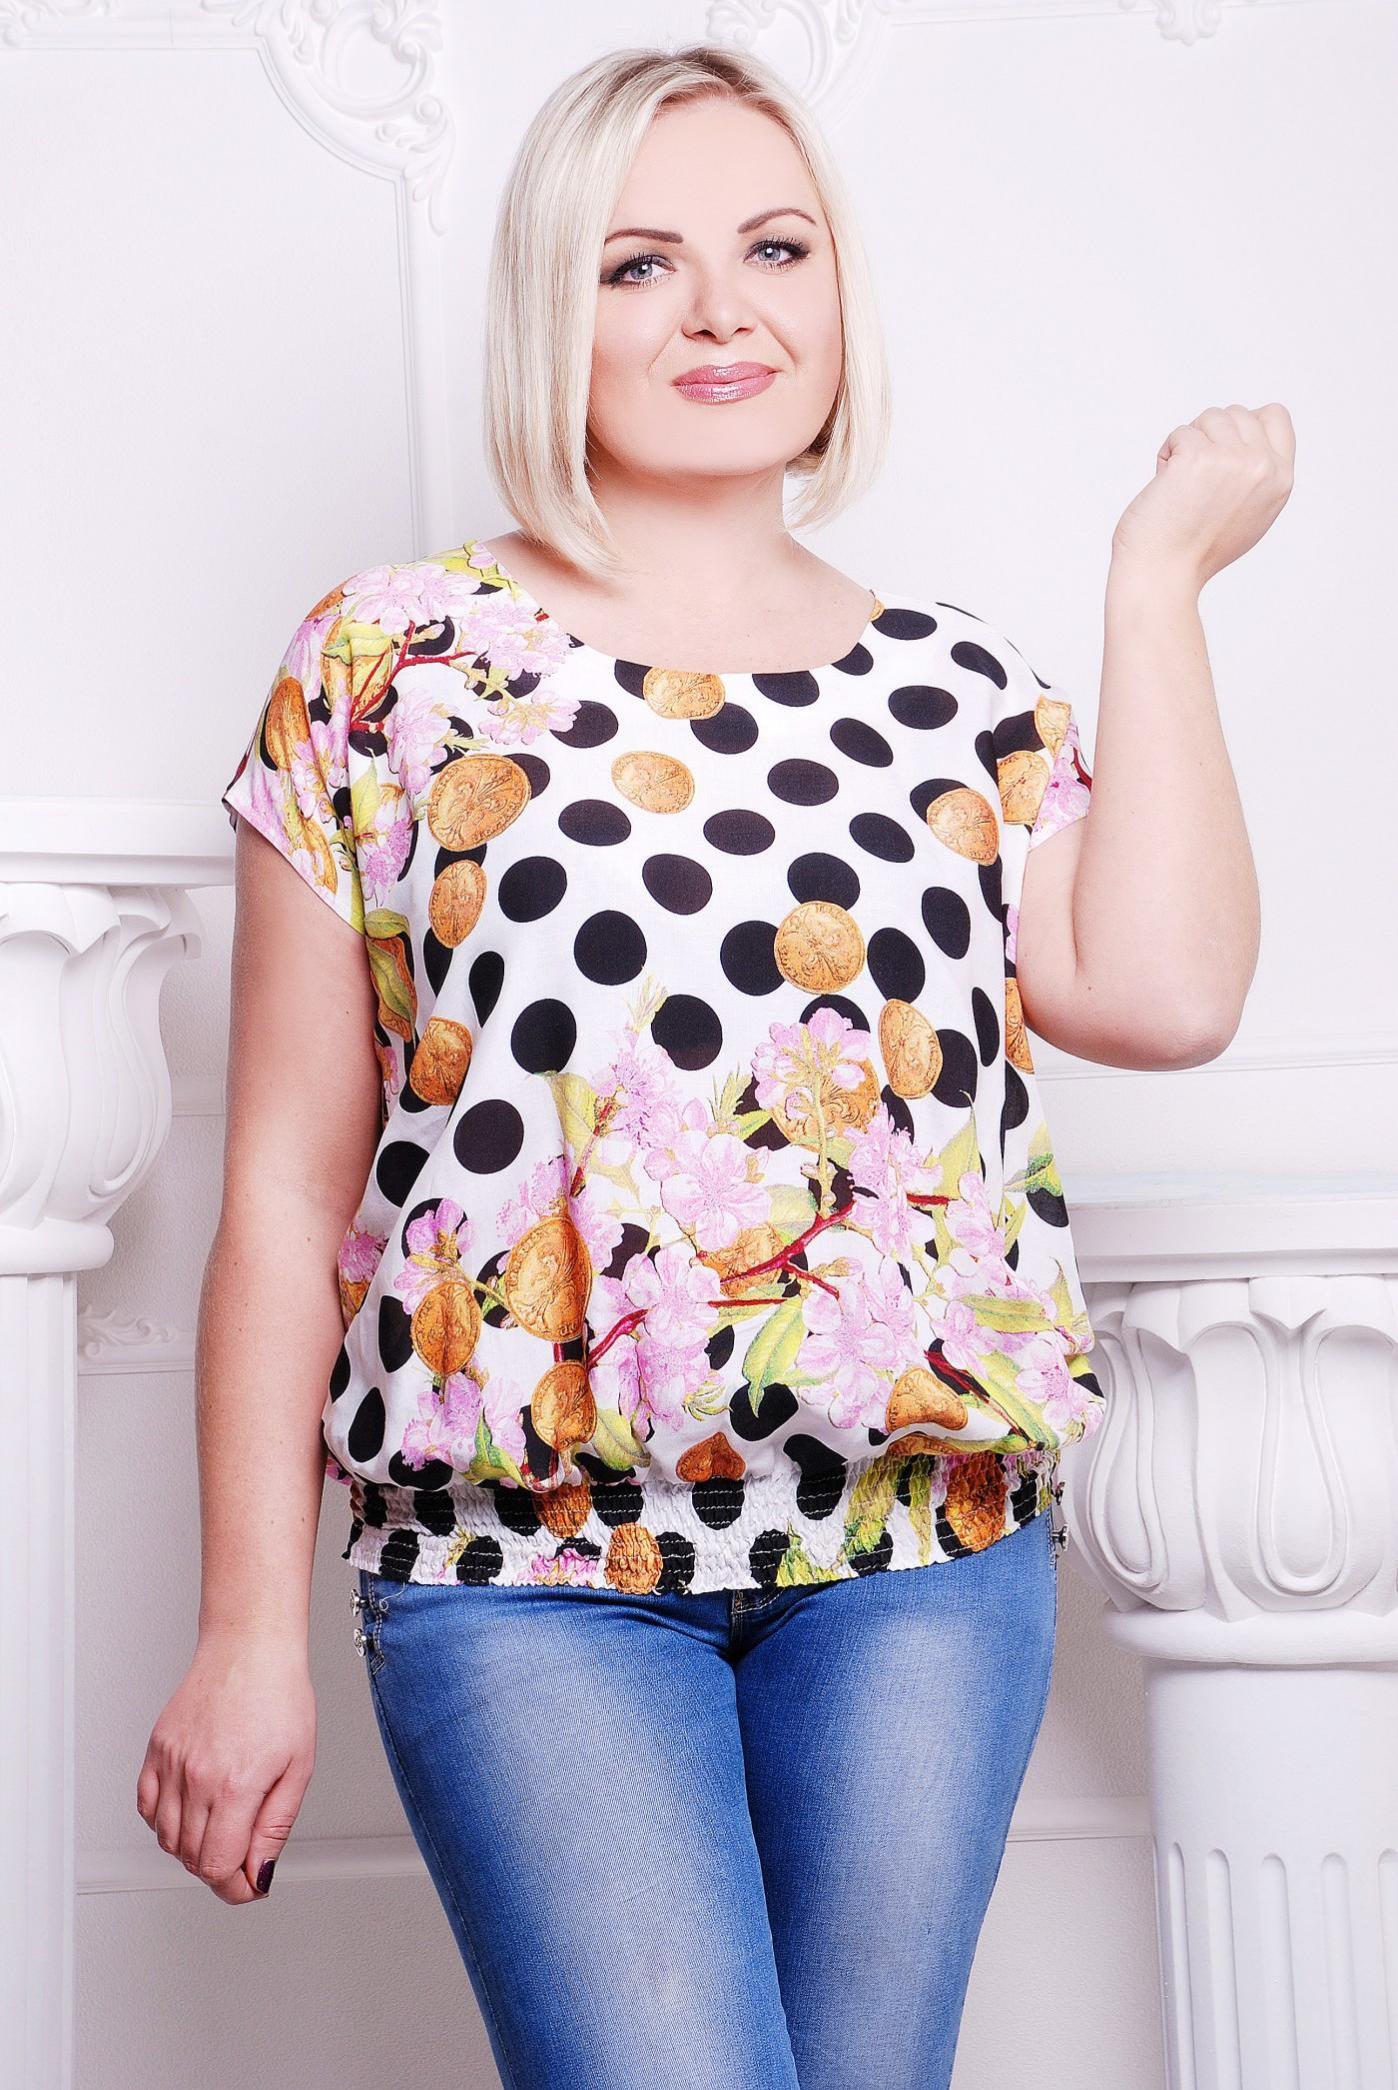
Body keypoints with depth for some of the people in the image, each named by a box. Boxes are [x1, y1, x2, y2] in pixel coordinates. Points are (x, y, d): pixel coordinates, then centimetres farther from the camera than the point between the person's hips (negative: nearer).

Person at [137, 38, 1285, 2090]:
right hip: (527, 1557, -2)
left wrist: (1162, 570, 1)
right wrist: (250, 1627, -1)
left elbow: (1163, 991, -9)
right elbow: (287, 1182, 1)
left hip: (926, 1543, 3)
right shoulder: (391, 657, 2)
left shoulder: (957, 677, 9)